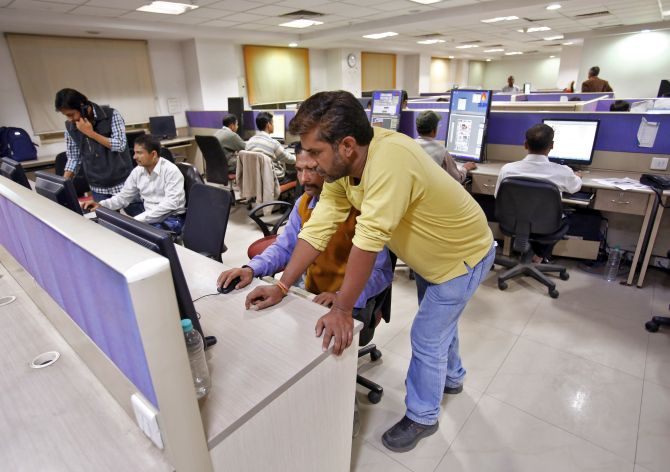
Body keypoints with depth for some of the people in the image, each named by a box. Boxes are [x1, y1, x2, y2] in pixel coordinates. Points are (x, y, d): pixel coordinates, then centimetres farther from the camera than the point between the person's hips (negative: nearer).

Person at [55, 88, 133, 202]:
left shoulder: (111, 115, -10)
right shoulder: (70, 126, 2)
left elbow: (120, 145, -15)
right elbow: (73, 158, 7)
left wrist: (91, 133, -18)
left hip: (122, 183, -3)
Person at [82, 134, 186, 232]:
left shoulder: (171, 171, -15)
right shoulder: (137, 171, 6)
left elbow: (170, 204, -26)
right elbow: (124, 196, 14)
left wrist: (138, 219, -30)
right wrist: (101, 205, -5)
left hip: (171, 219, -6)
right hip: (148, 217, 7)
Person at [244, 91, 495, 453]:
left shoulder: (390, 157, -41)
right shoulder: (341, 165, -15)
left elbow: (369, 239, -40)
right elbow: (317, 227, -15)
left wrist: (342, 309, -32)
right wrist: (282, 287, -14)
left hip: (462, 255, -7)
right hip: (431, 254, 8)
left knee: (426, 337, 4)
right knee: (439, 321, 26)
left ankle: (422, 417, 30)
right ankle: (450, 377, 55)